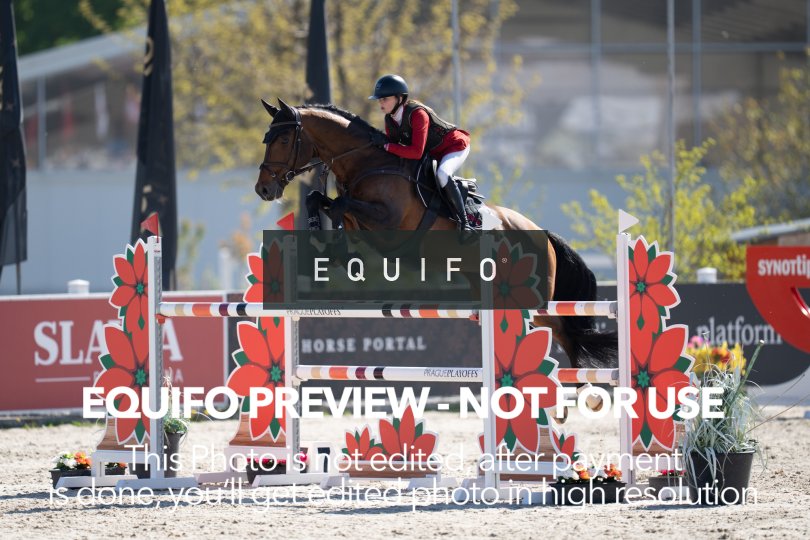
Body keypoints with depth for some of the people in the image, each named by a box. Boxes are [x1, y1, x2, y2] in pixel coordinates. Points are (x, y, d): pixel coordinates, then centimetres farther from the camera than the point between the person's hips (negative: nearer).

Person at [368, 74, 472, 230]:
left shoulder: (417, 113, -32)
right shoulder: (390, 119, -6)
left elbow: (416, 152, -38)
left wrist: (386, 145, -39)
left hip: (454, 146, -9)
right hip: (432, 155, 9)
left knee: (442, 175, -37)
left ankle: (464, 222, -29)